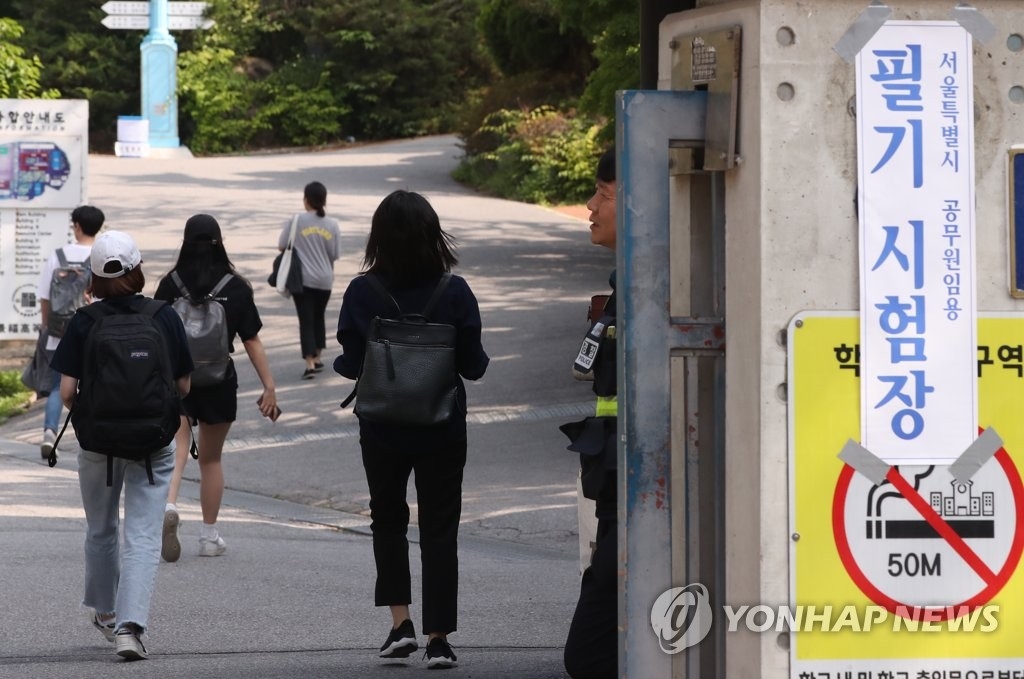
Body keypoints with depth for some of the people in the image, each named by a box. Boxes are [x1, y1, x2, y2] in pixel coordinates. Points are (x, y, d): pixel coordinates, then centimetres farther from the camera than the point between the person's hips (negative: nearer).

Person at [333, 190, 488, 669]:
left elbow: (350, 365, -7)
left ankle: (401, 622, 8)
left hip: (382, 428, 0)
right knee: (439, 529, 8)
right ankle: (438, 638, 5)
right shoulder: (454, 292, -12)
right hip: (442, 431, 0)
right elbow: (473, 365, -7)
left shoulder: (361, 294, -12)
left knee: (388, 521, 20)